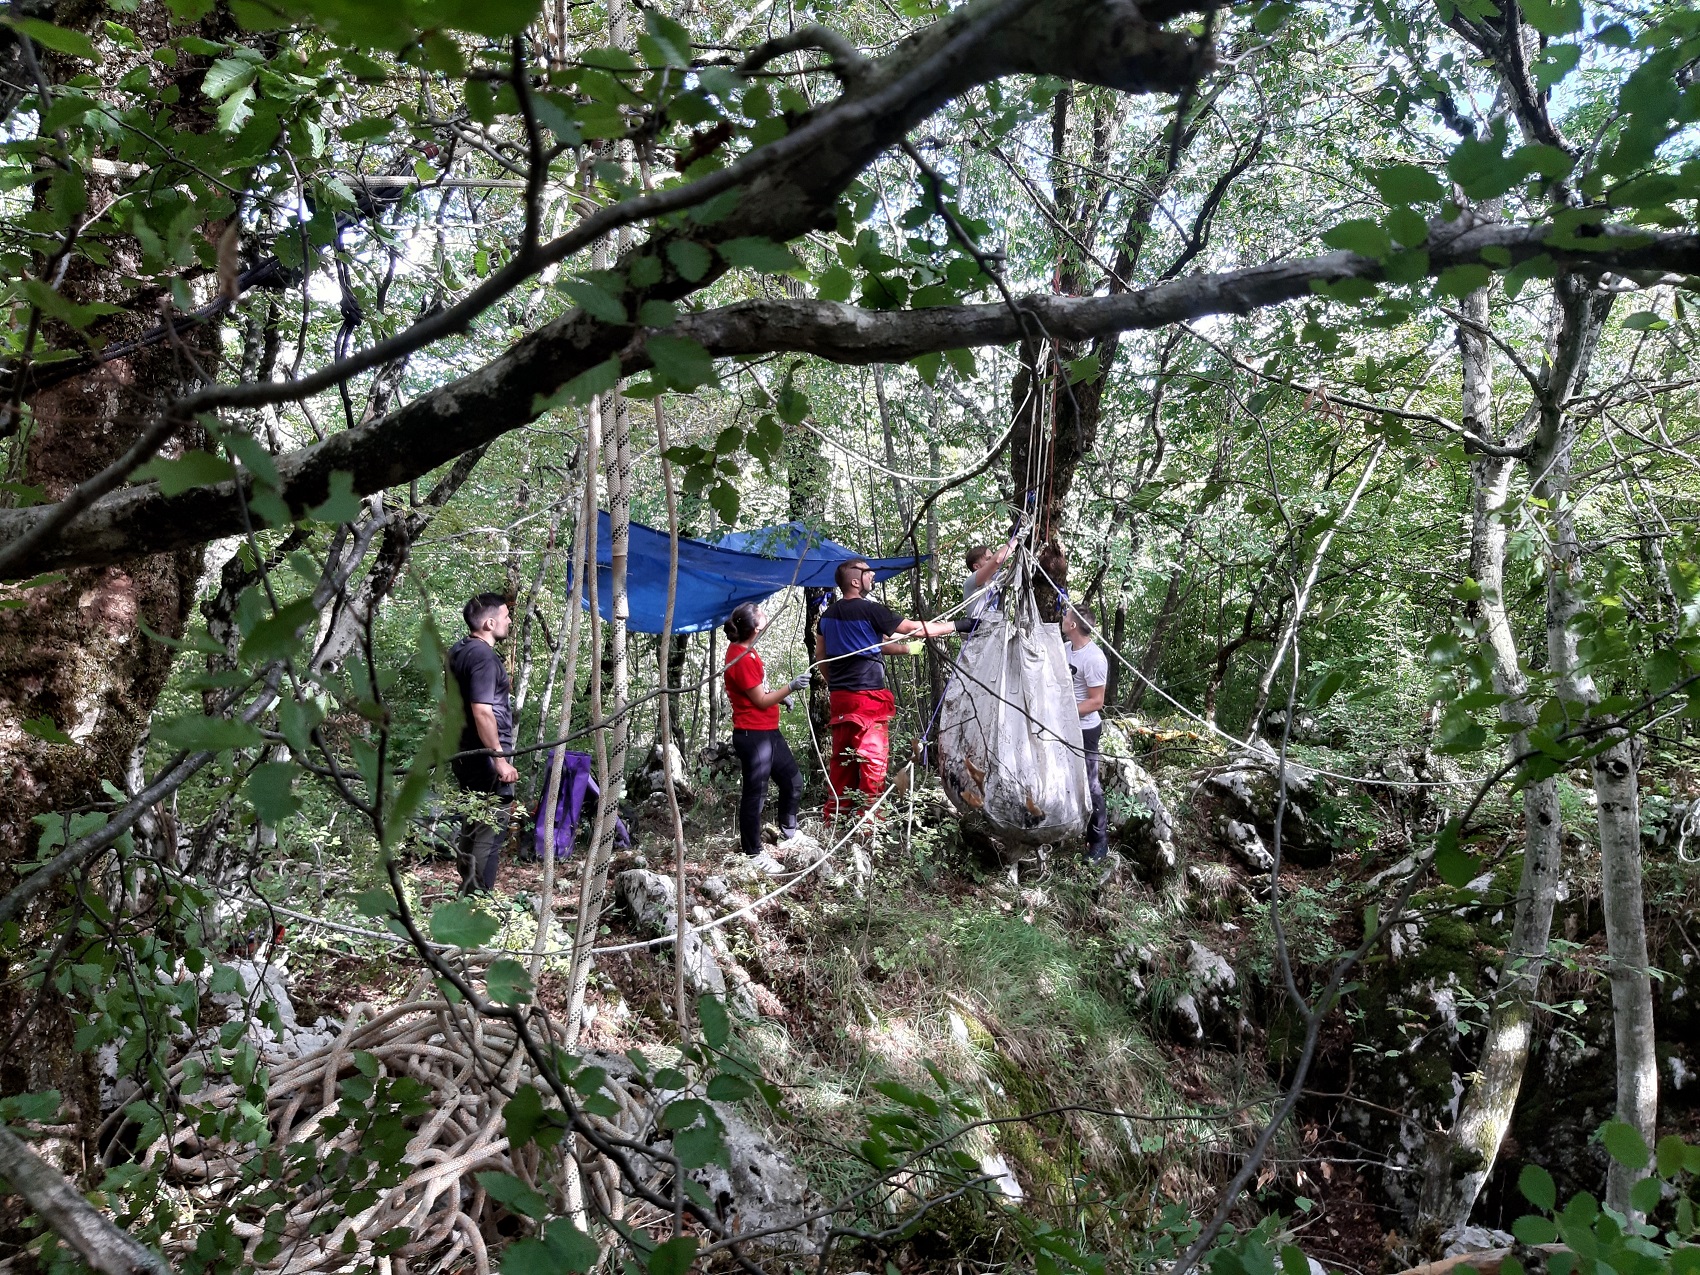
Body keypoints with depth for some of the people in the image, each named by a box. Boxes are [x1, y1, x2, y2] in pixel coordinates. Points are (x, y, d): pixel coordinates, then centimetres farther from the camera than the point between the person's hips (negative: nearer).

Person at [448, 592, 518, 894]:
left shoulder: (458, 651, 13)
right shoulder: (483, 657, -18)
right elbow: (482, 712, -25)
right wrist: (500, 759, -24)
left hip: (466, 754, 10)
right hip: (486, 757, -10)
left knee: (473, 828, 19)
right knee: (492, 828, -6)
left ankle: (468, 893, 28)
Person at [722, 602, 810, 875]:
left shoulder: (743, 649, 8)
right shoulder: (741, 658, -22)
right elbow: (760, 701, -17)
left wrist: (780, 696, 12)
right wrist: (790, 687, -18)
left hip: (768, 732, 10)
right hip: (753, 735, -10)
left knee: (793, 781, 18)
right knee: (755, 794, 0)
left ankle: (788, 834, 35)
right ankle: (753, 853, 11)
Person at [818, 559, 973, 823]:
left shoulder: (828, 614, 10)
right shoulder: (869, 610, -12)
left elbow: (822, 658, 18)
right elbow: (916, 628, -7)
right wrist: (957, 625, 2)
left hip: (840, 697, 8)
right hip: (867, 697, -8)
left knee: (841, 763, 11)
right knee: (874, 761, -2)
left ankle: (834, 822, 14)